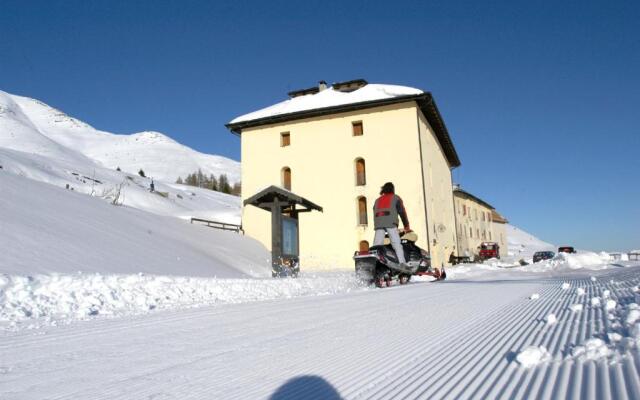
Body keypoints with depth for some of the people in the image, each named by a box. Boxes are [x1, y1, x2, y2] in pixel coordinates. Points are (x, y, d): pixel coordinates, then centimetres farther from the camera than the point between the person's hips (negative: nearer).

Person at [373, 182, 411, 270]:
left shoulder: (377, 200, 33)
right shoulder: (395, 198, 22)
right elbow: (402, 212, 18)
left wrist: (377, 225, 29)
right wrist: (407, 227, 23)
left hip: (378, 223, 3)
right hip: (390, 222, -3)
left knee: (376, 245, -5)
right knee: (397, 243, -9)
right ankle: (402, 263, -23)